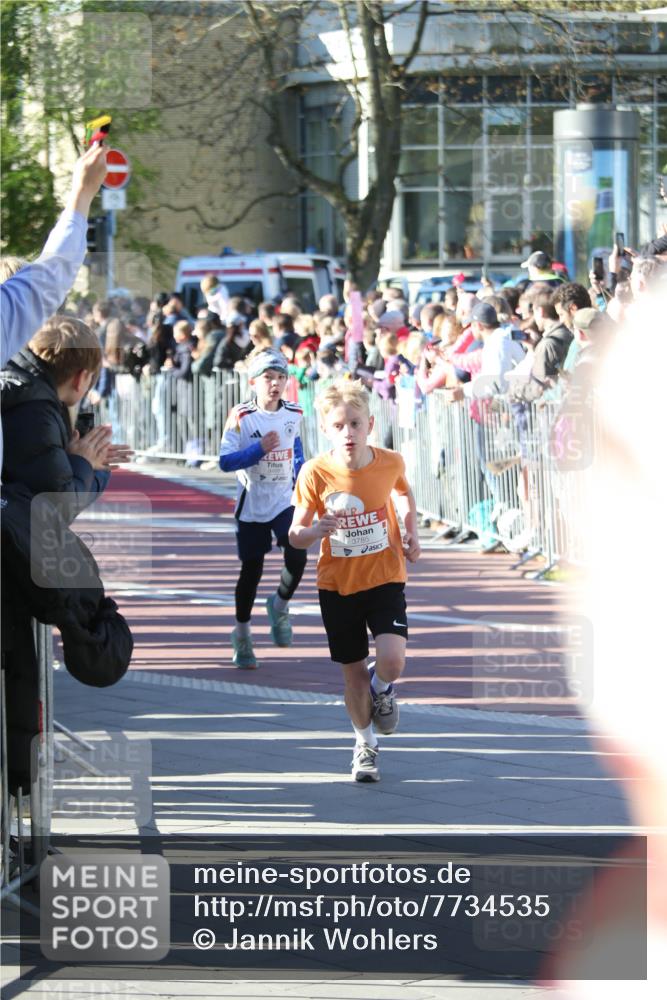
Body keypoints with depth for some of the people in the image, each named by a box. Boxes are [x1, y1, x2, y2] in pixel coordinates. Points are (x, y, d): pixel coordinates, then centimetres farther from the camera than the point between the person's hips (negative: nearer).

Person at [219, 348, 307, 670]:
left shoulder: (294, 415, 0)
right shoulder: (241, 417, -12)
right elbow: (226, 461, -17)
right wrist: (259, 448, -25)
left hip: (285, 500, 2)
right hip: (252, 506, -2)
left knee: (296, 558, -19)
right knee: (251, 569, 4)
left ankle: (280, 606, 11)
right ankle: (241, 634, 22)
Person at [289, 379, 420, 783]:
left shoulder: (390, 462, -10)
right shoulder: (315, 473, -15)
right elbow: (295, 535, -9)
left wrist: (412, 533, 2)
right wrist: (313, 531, -31)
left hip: (385, 578, 0)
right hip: (337, 584, 0)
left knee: (392, 660, -19)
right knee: (354, 670, 10)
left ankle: (381, 691, 19)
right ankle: (365, 745, 34)